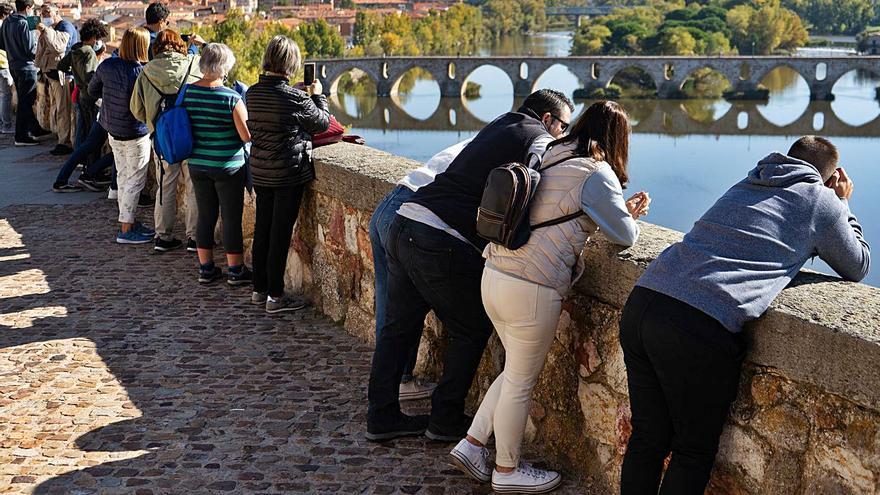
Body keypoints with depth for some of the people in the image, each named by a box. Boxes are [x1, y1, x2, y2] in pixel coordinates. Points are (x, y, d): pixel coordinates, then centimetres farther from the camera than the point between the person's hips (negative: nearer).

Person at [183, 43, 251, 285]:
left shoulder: (187, 92, -3)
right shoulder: (231, 98, -18)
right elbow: (247, 135, -16)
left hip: (197, 164, 5)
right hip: (228, 167, -5)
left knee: (205, 216, 14)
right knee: (232, 218, 6)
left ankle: (206, 268, 22)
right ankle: (236, 270, 15)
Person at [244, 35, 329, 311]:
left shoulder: (253, 93, 1)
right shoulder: (296, 98, -18)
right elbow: (322, 124, -4)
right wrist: (317, 95, 12)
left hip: (260, 171, 6)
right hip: (289, 173, -6)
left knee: (262, 229, 15)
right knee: (281, 233, 0)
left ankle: (259, 289, 25)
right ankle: (275, 297, 6)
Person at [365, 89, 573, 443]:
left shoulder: (499, 126, 23)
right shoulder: (540, 139, 0)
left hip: (404, 225, 8)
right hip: (442, 246, -8)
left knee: (398, 327, 16)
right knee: (472, 332, 11)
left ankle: (381, 418, 26)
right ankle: (445, 421, 18)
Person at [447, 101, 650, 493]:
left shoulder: (550, 160, 12)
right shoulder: (597, 174, -10)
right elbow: (624, 236, -3)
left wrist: (624, 210, 21)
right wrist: (631, 219, 20)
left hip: (495, 274, 8)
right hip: (531, 288, -8)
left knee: (516, 370, 25)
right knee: (521, 383, 9)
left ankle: (471, 445, 29)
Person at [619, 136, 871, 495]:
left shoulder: (745, 185, 26)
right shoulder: (823, 201, 10)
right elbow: (858, 268, 25)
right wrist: (843, 206, 35)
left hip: (641, 303, 6)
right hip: (700, 327, -6)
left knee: (648, 436, 18)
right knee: (694, 452, 12)